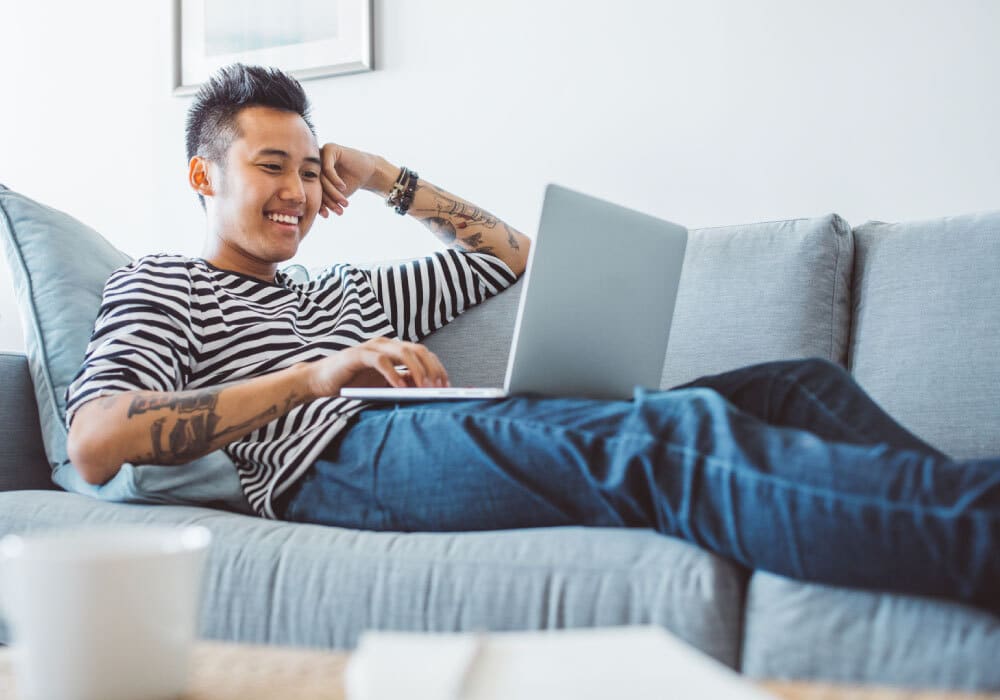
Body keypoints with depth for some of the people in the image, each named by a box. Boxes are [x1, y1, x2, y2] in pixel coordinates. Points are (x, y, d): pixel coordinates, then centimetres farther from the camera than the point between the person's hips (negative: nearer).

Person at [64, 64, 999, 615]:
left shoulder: (348, 293, 38)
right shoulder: (159, 284, 18)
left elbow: (509, 254, 44)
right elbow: (94, 443, -3)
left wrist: (392, 183, 30)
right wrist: (311, 376, -13)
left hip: (493, 431, 8)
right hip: (339, 456, -8)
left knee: (799, 384, -10)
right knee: (676, 434, -35)